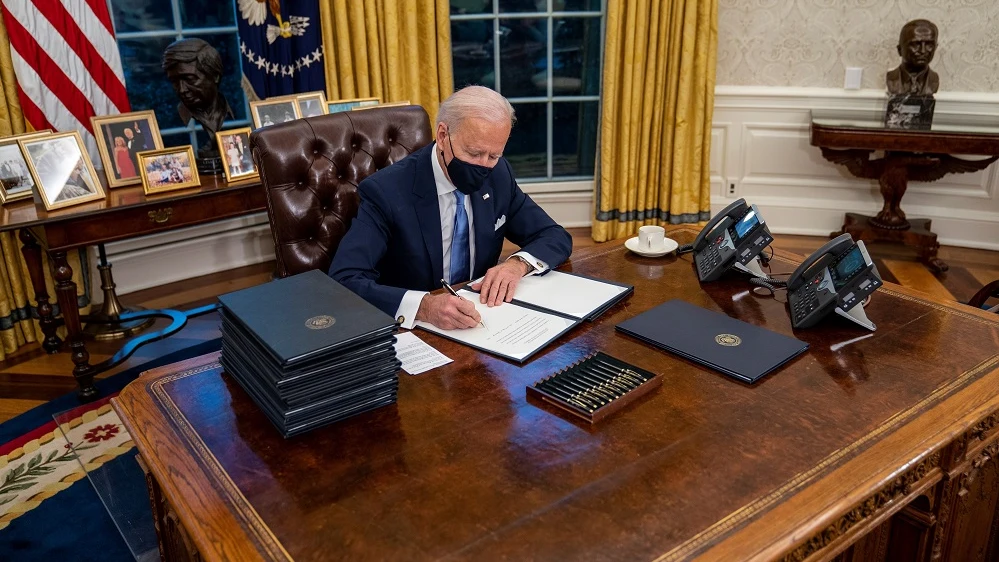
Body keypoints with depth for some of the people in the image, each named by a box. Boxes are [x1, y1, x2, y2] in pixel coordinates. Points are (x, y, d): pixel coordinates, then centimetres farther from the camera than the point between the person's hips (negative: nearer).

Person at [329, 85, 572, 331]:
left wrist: (518, 264, -14)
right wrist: (424, 306, -40)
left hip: (480, 326, 4)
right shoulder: (386, 191, -18)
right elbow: (343, 282, -26)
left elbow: (557, 237, 6)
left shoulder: (498, 174, -2)